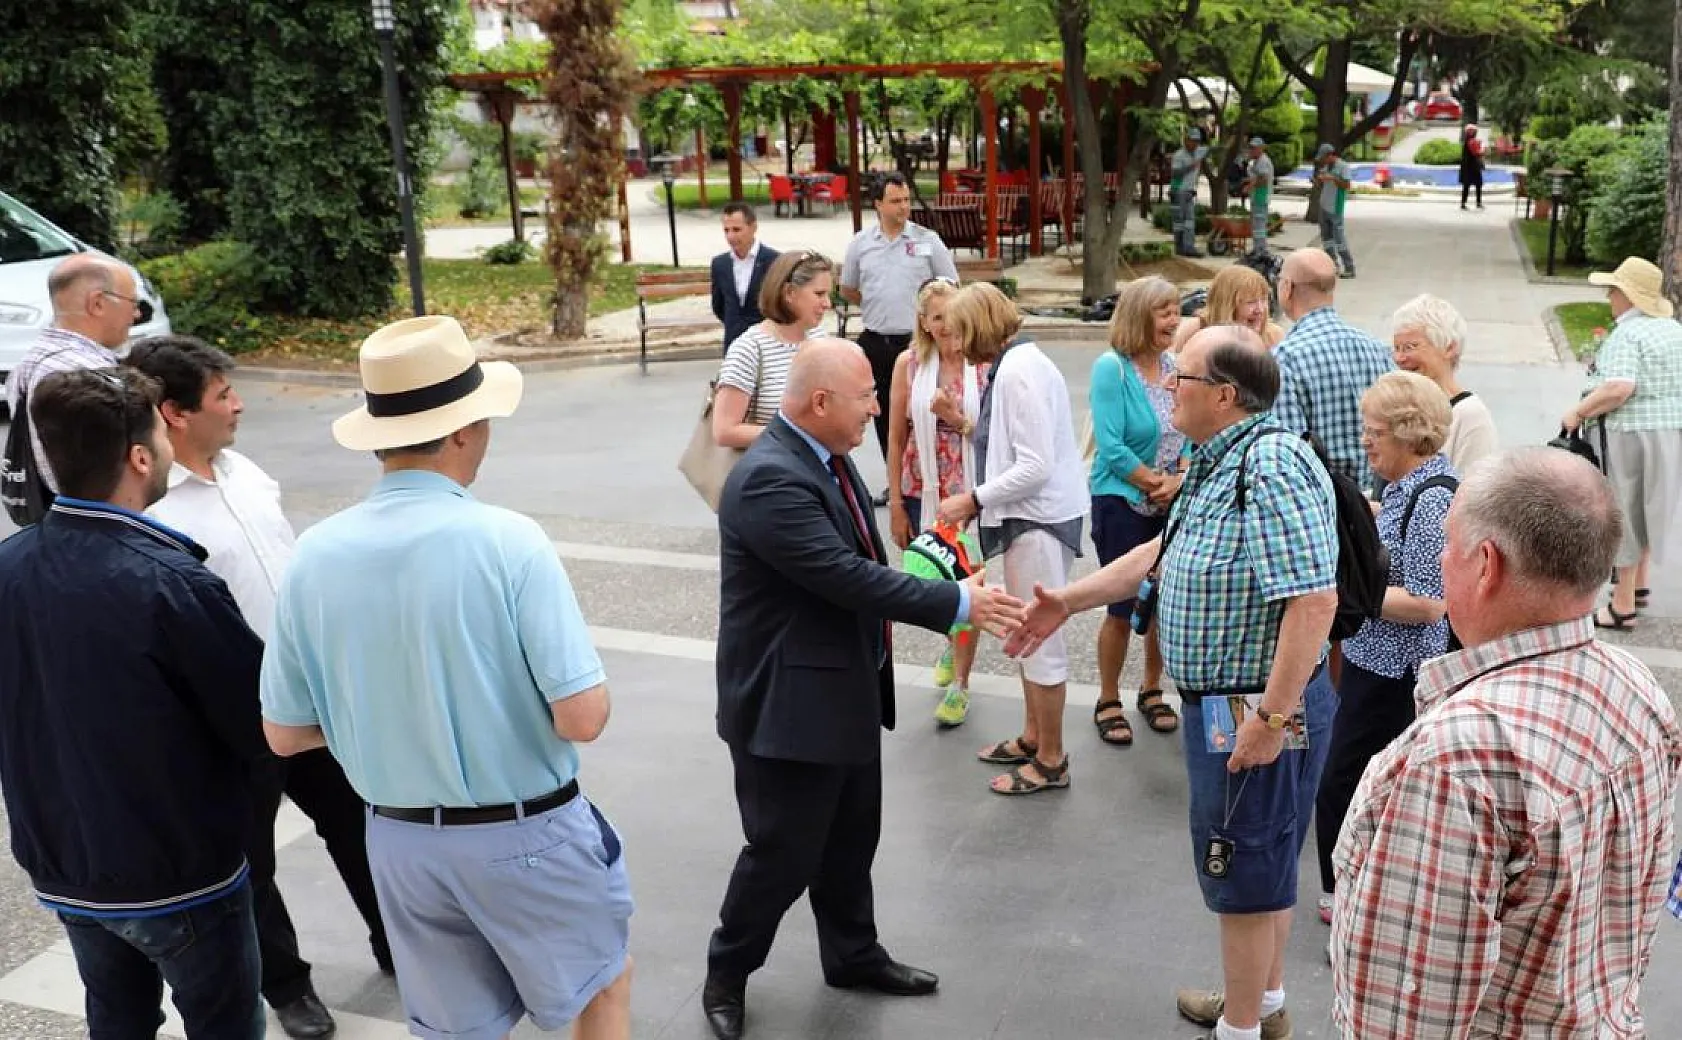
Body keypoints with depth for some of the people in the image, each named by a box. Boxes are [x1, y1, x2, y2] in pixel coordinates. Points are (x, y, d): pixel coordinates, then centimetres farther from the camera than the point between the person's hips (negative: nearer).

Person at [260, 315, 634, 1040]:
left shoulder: (315, 554, -8)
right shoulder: (507, 540, -22)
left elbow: (284, 734, 0)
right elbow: (583, 718, -22)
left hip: (400, 840, 4)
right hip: (524, 835, -4)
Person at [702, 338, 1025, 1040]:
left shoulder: (824, 456, 4)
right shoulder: (769, 478, -27)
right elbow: (848, 577, -30)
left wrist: (939, 594, 4)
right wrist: (957, 603, -24)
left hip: (847, 690, 9)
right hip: (790, 703, -9)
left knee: (850, 840, 23)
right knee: (784, 854, 6)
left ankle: (854, 955, 43)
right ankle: (726, 975, 28)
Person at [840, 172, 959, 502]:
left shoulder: (927, 240, -1)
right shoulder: (860, 243, 5)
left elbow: (950, 287, 4)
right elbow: (847, 290, 16)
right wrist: (881, 307, 9)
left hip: (917, 340, -3)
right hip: (876, 342, 3)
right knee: (884, 414, 10)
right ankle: (894, 481, 22)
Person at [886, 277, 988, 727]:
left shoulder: (984, 364, -9)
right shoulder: (909, 364, -5)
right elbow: (897, 438, -1)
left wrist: (957, 420, -22)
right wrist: (895, 504, -1)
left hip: (971, 493, -2)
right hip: (922, 492, 2)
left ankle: (959, 683, 20)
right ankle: (953, 642, 48)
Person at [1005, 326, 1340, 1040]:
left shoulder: (1272, 466, -25)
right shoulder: (1218, 462, 7)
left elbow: (1313, 600, -31)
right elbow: (1164, 555, 18)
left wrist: (1270, 719, -29)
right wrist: (1067, 602, 16)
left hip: (1261, 708, -10)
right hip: (1223, 703, 10)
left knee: (1244, 870, 6)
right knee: (1266, 863, 24)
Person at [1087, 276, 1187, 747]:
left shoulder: (1174, 367, 4)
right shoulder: (1111, 368, -12)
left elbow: (1191, 434, 6)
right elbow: (1111, 447, -16)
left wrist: (1180, 480, -11)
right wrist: (1156, 483, -11)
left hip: (1172, 505, 5)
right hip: (1122, 502, -5)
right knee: (1123, 606, 0)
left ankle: (1152, 691, 30)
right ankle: (1107, 703, 16)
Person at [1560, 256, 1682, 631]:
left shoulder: (1627, 334, -17)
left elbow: (1619, 388, -29)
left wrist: (1578, 412, -19)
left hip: (1632, 434, -8)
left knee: (1624, 512, 2)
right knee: (1647, 506, 23)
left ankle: (1623, 606, 8)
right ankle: (1639, 584, 36)